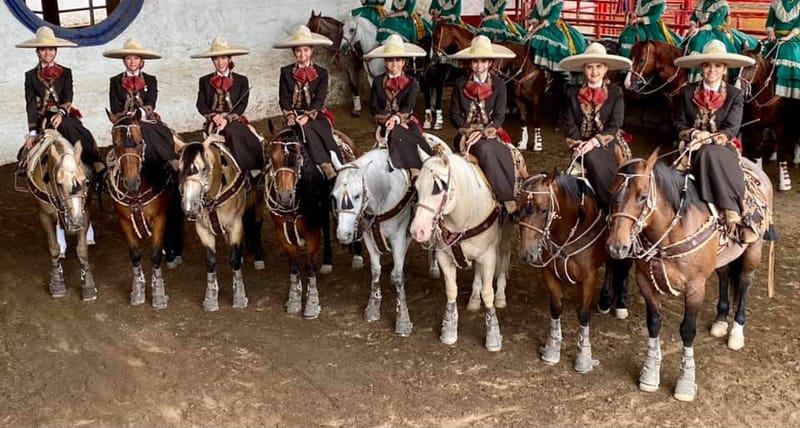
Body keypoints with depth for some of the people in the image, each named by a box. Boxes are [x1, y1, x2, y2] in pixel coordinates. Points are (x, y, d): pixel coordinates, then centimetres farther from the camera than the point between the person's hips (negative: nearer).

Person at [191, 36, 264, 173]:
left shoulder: (241, 80, 9)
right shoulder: (204, 81, 14)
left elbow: (242, 105, 0)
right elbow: (200, 105, 6)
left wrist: (228, 118, -17)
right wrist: (214, 116, -14)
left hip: (234, 120, -1)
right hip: (213, 122, 1)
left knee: (231, 130, -34)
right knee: (232, 132, -31)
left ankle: (251, 170, -33)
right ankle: (246, 169, -29)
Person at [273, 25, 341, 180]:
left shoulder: (321, 73, 6)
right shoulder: (286, 72, 9)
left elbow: (320, 99, -5)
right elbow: (283, 98, 4)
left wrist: (308, 116, -20)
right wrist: (289, 115, -15)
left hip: (315, 114, 1)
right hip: (295, 114, 0)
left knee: (324, 132, -31)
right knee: (306, 130, -32)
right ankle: (326, 166, -43)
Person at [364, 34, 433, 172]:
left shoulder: (411, 82, 7)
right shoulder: (378, 82, 11)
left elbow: (408, 107, -6)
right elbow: (374, 107, 4)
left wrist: (397, 118, -26)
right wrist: (388, 118, -14)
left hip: (406, 122, 1)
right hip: (385, 124, 0)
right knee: (397, 134, -33)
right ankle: (415, 169, -37)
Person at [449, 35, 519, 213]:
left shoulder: (498, 83, 6)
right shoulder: (460, 84, 6)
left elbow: (499, 115, 0)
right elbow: (454, 115, 5)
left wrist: (484, 132, -15)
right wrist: (469, 130, -10)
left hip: (490, 133, 1)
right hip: (468, 134, -1)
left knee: (504, 154, -33)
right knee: (485, 149, -34)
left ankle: (507, 197, -24)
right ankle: (507, 198, -33)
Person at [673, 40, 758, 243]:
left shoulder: (735, 95, 6)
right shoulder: (687, 92, 10)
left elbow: (731, 129, -4)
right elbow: (679, 124, 8)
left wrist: (709, 139, -21)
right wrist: (694, 134, -13)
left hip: (724, 148, -1)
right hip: (694, 148, 1)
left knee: (711, 154, -37)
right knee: (709, 156, -35)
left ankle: (731, 215, -41)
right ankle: (734, 215, -40)